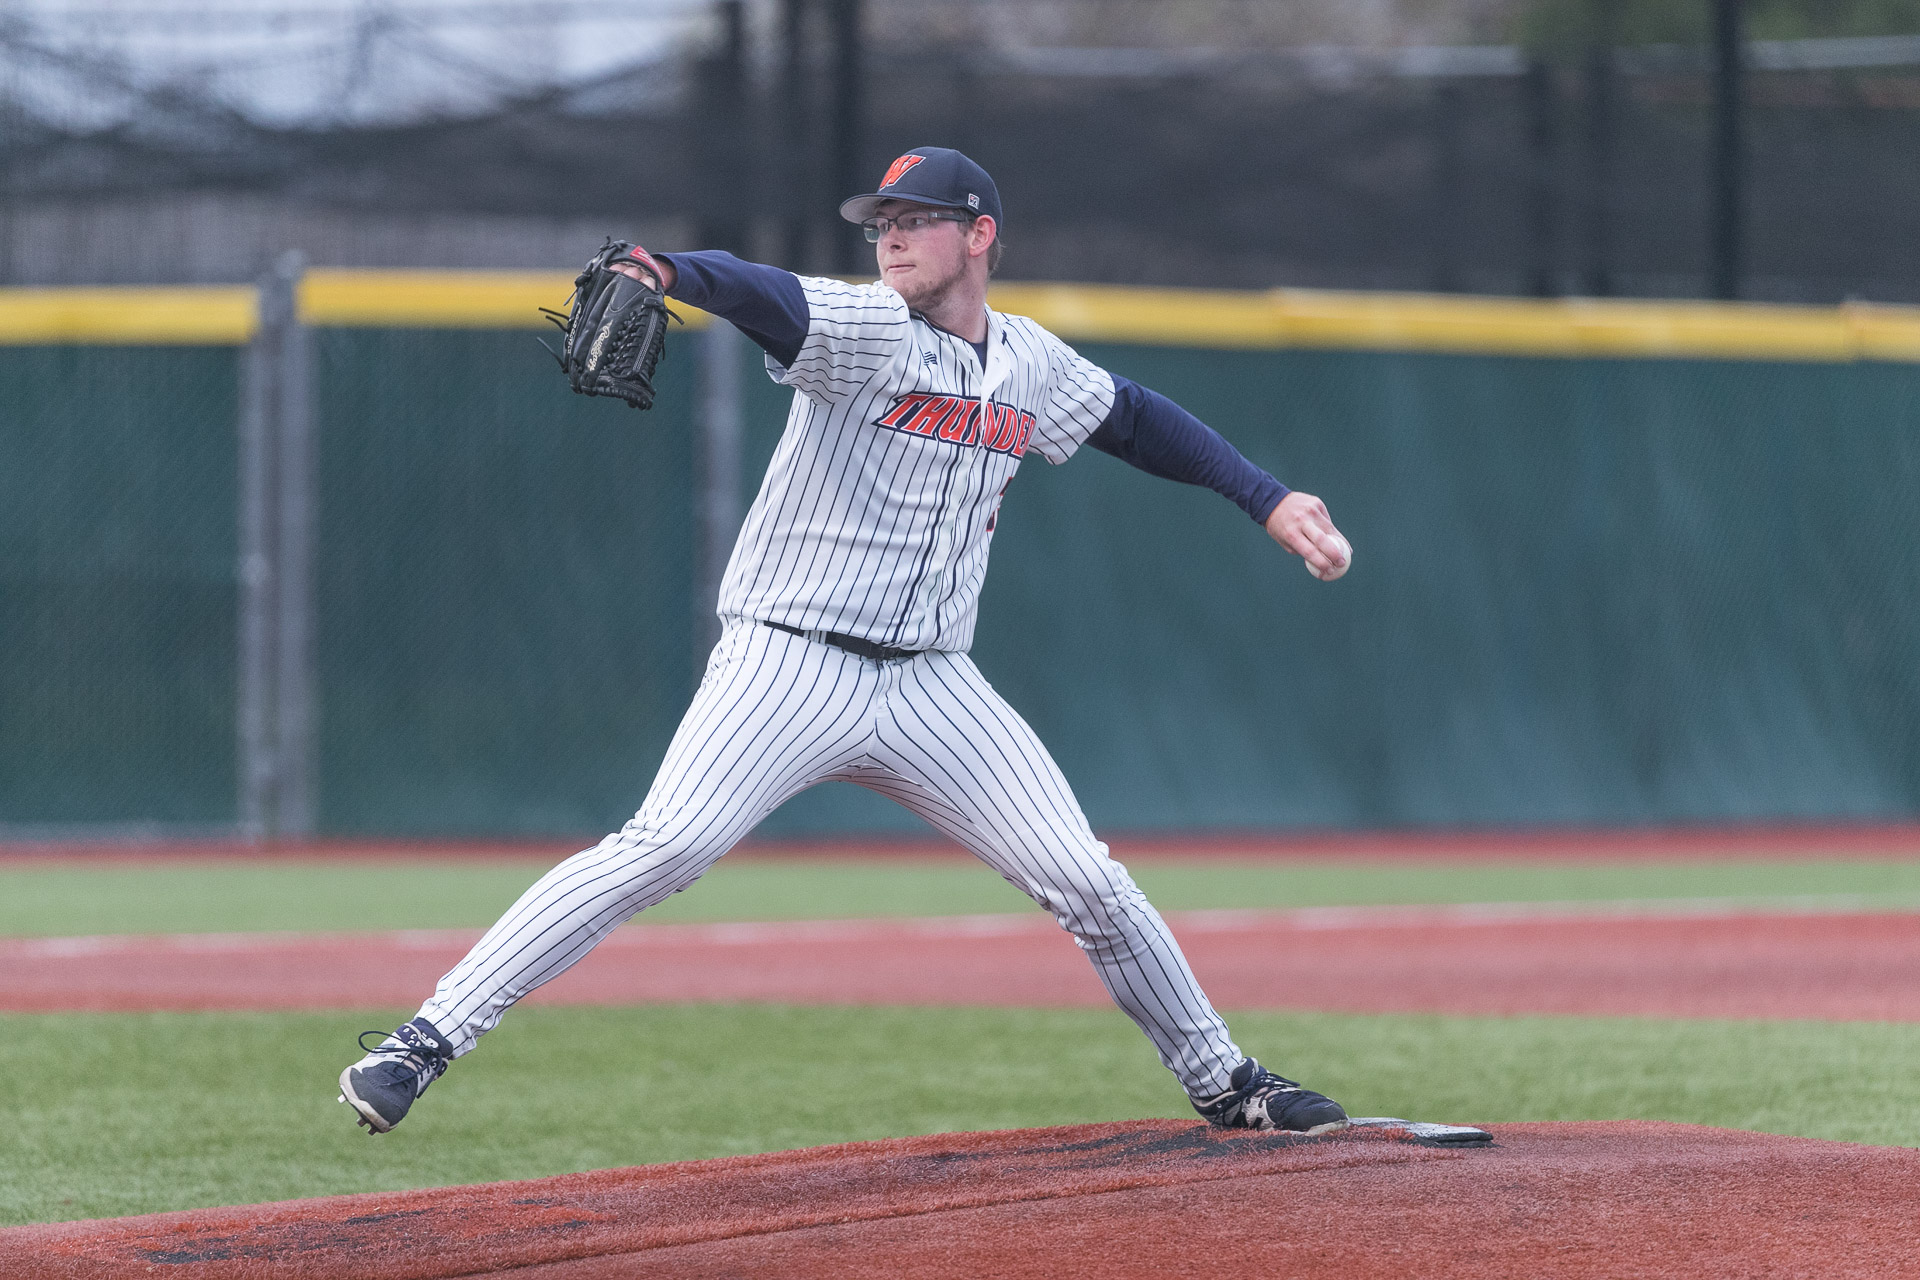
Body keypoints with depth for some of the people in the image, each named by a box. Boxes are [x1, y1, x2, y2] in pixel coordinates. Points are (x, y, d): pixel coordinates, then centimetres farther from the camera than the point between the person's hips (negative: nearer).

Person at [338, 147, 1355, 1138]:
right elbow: (767, 297, -27)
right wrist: (671, 274, -48)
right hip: (790, 665, -5)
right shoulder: (866, 327, -6)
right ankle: (426, 1039, -22)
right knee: (662, 848, -22)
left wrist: (1268, 501, 23)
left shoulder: (1030, 365, 11)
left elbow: (1135, 418, 28)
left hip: (931, 687, 5)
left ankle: (1222, 1083, 24)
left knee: (1087, 883, 4)